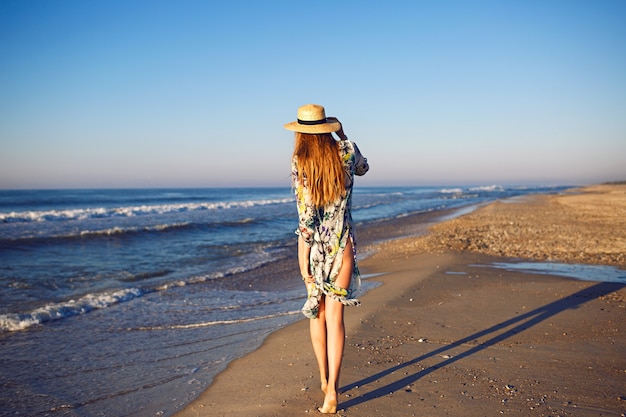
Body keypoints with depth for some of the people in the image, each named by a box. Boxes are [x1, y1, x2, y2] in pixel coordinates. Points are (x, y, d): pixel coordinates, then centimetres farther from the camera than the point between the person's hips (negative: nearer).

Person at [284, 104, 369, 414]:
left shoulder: (299, 161, -8)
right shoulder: (348, 152, -2)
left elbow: (305, 214, -12)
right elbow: (362, 168, 24)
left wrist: (305, 263, -10)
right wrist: (343, 138, 26)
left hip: (312, 243, 0)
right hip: (342, 243, 1)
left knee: (317, 312, 15)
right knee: (334, 316, 0)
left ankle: (324, 381, 26)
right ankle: (331, 389, -8)